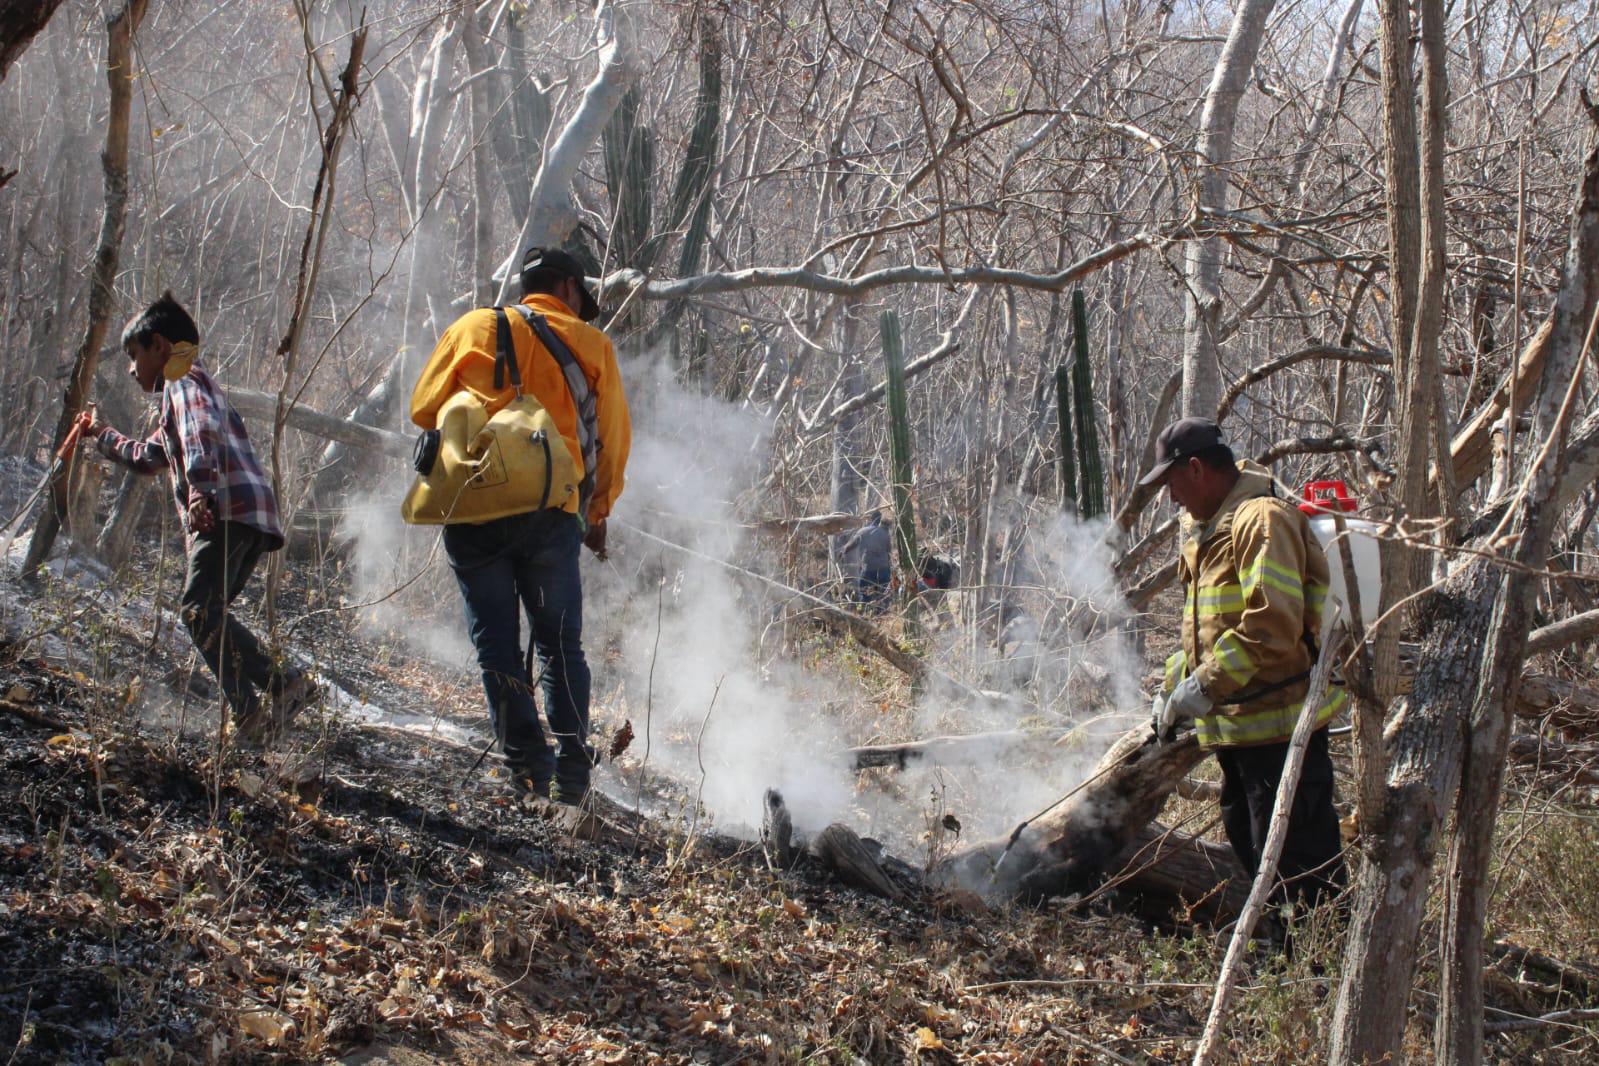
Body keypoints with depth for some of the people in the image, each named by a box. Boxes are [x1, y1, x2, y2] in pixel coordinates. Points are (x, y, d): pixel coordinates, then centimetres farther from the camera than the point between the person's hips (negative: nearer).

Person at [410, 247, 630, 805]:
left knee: (496, 644, 8)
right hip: (549, 511, 0)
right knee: (560, 644, 9)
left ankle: (527, 762, -1)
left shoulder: (473, 327, 12)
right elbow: (613, 439, 11)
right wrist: (598, 513, 23)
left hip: (471, 510, 1)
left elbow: (424, 408, 10)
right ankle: (572, 771, 3)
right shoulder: (590, 343, 10)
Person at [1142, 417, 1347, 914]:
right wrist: (1172, 688, 16)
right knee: (1249, 845, 17)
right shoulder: (1208, 530, 20)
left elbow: (1273, 625, -25)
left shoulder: (1262, 519, -15)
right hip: (1237, 724, 11)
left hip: (1277, 719, -11)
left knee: (1295, 859, -10)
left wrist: (1206, 685, -23)